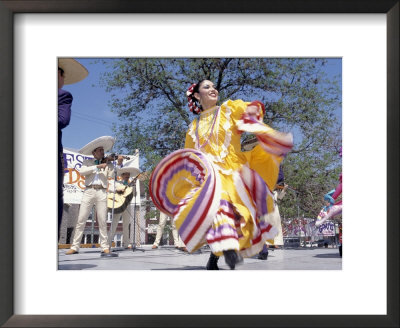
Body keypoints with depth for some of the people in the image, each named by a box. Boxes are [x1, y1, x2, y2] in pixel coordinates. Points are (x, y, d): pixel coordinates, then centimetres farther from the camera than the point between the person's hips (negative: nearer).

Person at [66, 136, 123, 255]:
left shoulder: (107, 163, 16)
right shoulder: (87, 162, 16)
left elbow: (111, 175, 0)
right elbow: (82, 172, -4)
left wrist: (119, 163, -11)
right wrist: (97, 166, -8)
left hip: (102, 192, 0)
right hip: (89, 191, 0)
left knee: (102, 221, -2)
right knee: (81, 219, -4)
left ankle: (105, 247, 2)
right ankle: (75, 247, 0)